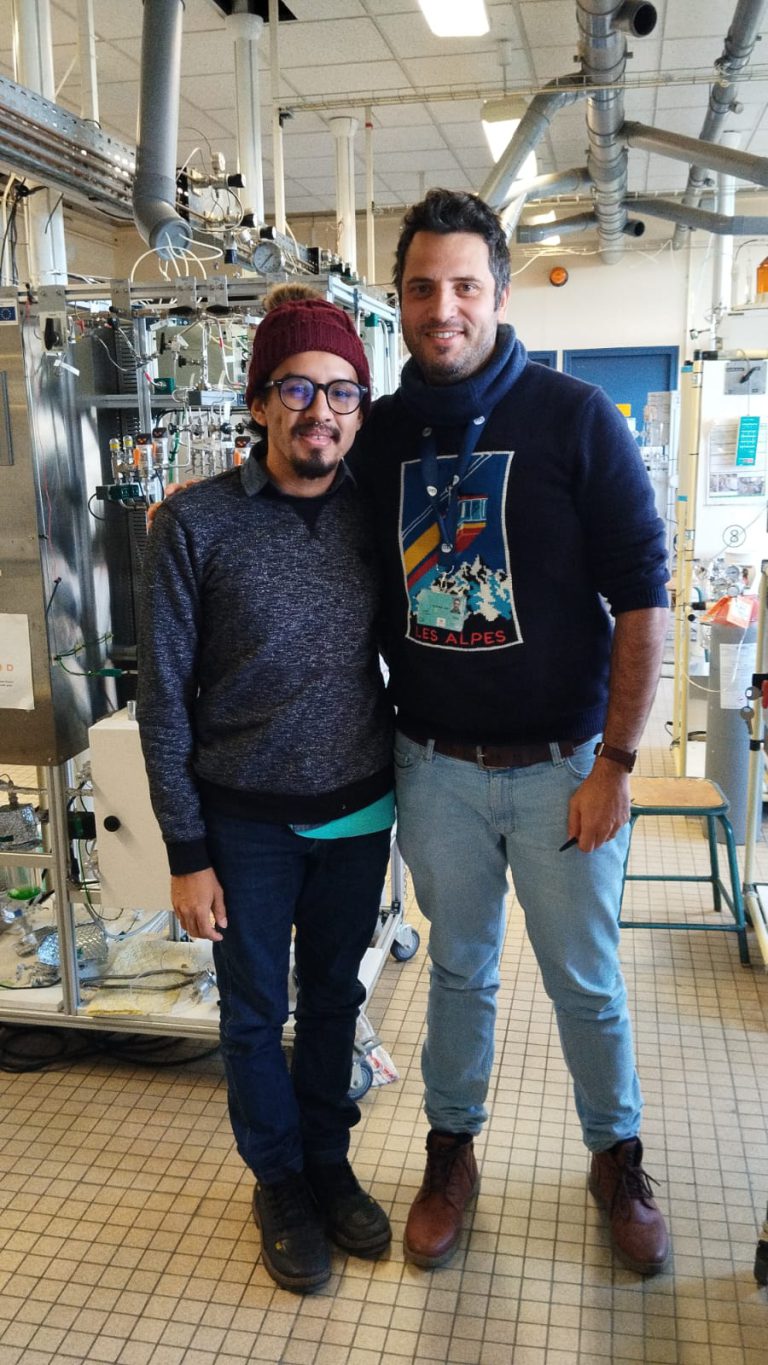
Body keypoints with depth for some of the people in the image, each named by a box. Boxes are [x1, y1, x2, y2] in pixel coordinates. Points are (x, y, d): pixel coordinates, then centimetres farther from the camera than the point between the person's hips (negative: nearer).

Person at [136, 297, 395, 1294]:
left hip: (359, 816, 3)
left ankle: (329, 1161, 43)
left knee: (335, 997, 19)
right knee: (257, 1013, 15)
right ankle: (279, 1180, 40)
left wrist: (410, 789, 6)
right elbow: (164, 698, -10)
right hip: (248, 824, -2)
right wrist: (187, 854, -9)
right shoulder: (195, 524, -13)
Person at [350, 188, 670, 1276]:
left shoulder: (575, 419, -9)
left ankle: (617, 1156, 38)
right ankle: (452, 1151, 39)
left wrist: (613, 762, -12)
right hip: (435, 766, 3)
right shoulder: (381, 433, 2)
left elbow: (644, 598, -9)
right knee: (459, 969, 18)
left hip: (561, 766, -2)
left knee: (586, 981, 13)